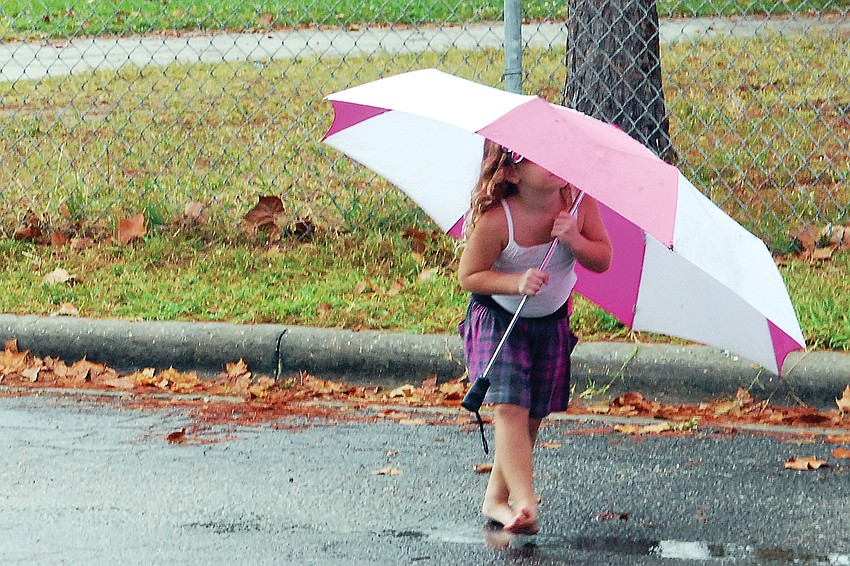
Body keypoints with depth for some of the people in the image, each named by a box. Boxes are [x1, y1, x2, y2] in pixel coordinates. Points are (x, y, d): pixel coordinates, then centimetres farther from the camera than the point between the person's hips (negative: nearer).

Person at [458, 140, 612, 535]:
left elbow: (603, 260, -9)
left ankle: (496, 499, 24)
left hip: (551, 321, 5)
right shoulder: (495, 220, -28)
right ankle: (525, 503, -26)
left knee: (532, 417, 8)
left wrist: (573, 239, -30)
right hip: (498, 318, -4)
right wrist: (516, 283, -34)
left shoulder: (579, 200, -15)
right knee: (510, 409, -19)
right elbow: (468, 276, -18)